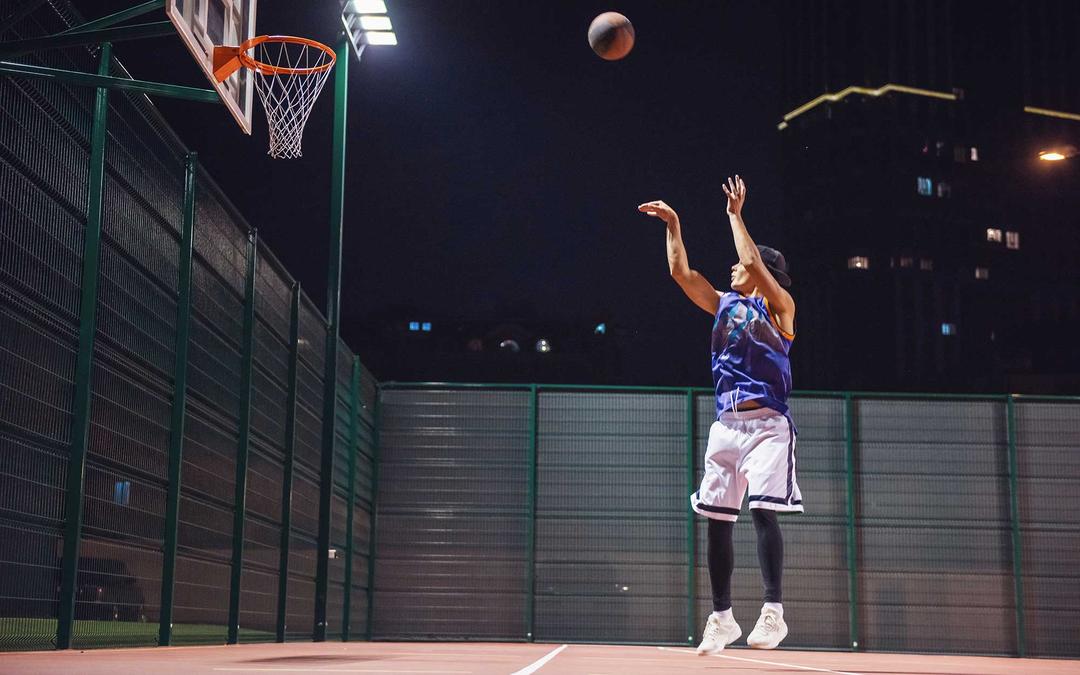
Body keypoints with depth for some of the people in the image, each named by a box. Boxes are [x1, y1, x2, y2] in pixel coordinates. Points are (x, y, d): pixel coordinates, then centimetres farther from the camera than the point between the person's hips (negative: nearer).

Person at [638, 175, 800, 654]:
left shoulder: (779, 306, 2)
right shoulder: (724, 305, 18)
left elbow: (754, 262, -13)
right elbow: (681, 272, 15)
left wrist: (735, 214, -4)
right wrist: (673, 225, 13)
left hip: (767, 423, -6)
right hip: (726, 424, 6)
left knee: (763, 510, -18)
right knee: (717, 519, 3)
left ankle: (774, 612, -16)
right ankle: (722, 617, 10)